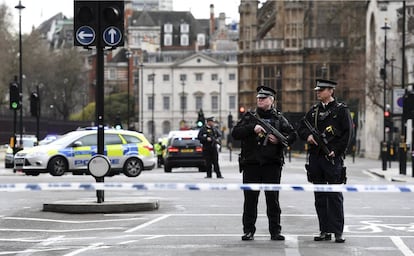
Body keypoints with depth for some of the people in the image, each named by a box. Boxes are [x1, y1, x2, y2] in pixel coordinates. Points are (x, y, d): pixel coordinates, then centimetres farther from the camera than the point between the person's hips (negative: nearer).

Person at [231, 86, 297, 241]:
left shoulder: (279, 118, 9)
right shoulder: (249, 117, 9)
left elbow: (292, 135, 8)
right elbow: (235, 133, 0)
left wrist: (279, 140, -10)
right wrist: (252, 128, -14)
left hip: (272, 164, 0)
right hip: (251, 164, 0)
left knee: (273, 199, 2)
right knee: (250, 199, 2)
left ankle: (275, 231, 7)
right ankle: (248, 231, 8)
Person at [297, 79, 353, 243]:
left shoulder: (341, 110, -2)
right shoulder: (314, 110, 14)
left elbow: (347, 133, -7)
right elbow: (301, 128, 17)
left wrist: (335, 151, -14)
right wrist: (307, 136, -5)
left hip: (333, 158, -6)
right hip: (315, 158, 6)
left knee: (335, 196, -6)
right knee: (320, 196, 7)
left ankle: (338, 232, -4)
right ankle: (325, 231, 12)